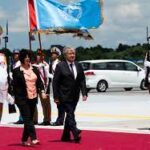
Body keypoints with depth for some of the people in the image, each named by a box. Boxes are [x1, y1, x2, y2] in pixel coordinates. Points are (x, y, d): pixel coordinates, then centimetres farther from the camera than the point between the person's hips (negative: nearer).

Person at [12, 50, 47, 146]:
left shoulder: (34, 69, 10)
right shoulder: (17, 71, -3)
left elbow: (39, 81, 10)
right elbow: (15, 85, -3)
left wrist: (42, 91, -5)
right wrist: (16, 98, -7)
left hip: (33, 98, 5)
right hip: (23, 98, -5)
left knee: (29, 119, 8)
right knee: (27, 119, -10)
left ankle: (24, 140, 17)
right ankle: (33, 138, -18)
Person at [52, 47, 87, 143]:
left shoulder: (78, 66, 8)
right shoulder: (60, 66, -6)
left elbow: (82, 80, 9)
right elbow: (55, 82, -6)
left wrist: (84, 93, -2)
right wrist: (56, 97, -10)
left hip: (75, 96, 5)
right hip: (65, 96, -5)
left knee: (70, 115, 12)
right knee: (70, 114, -13)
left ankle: (66, 136, 21)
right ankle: (76, 133, -22)